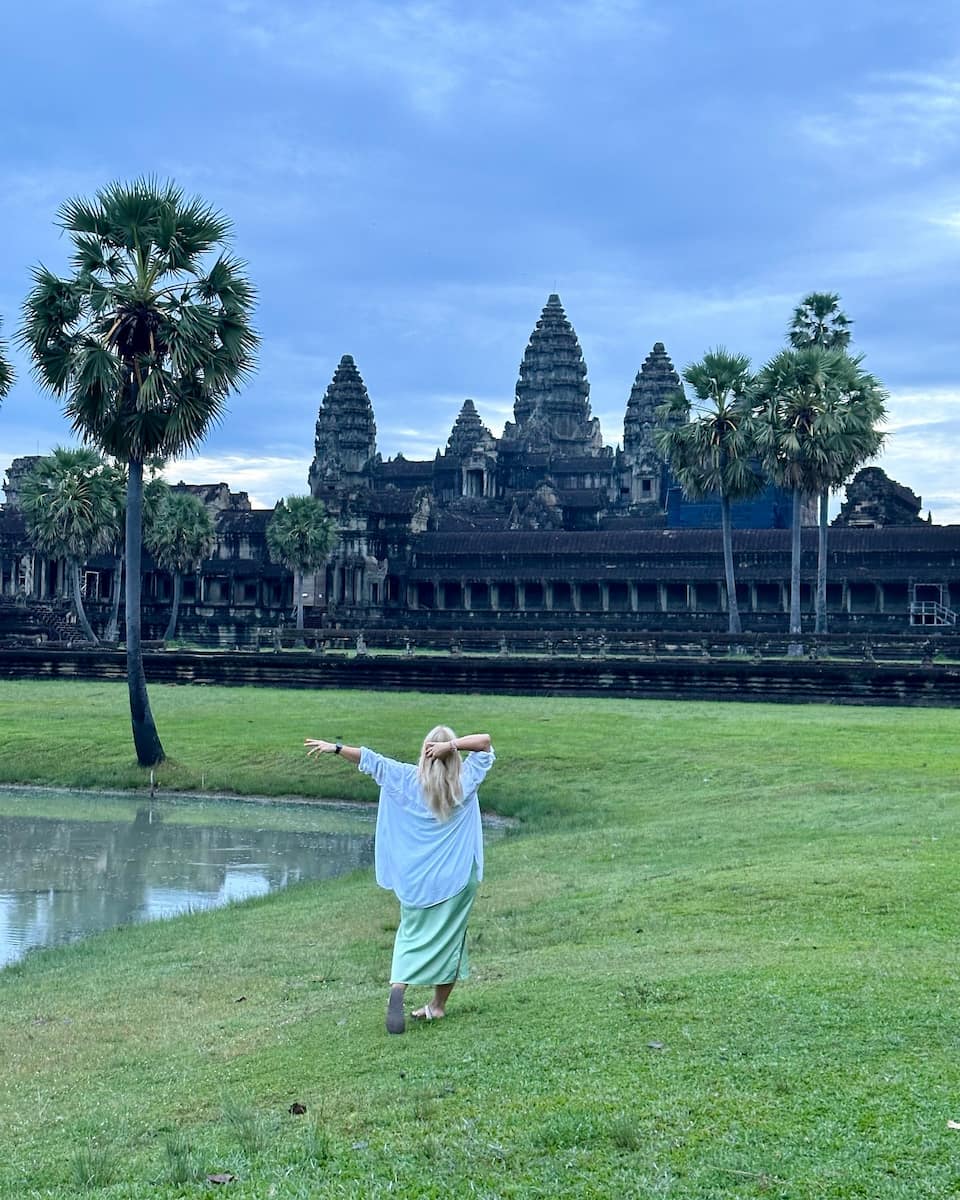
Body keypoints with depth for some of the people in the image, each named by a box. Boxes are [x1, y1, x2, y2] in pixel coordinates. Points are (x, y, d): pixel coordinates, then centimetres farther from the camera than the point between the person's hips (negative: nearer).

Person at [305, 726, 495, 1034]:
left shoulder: (407, 779, -2)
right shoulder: (466, 780, -2)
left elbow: (370, 759, 0)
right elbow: (485, 741, 3)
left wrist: (335, 748, 7)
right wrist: (452, 745, -11)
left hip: (416, 879, 0)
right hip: (457, 878, 0)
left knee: (412, 934, 6)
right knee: (449, 936, 9)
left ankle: (398, 988, -19)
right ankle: (438, 1006, 13)